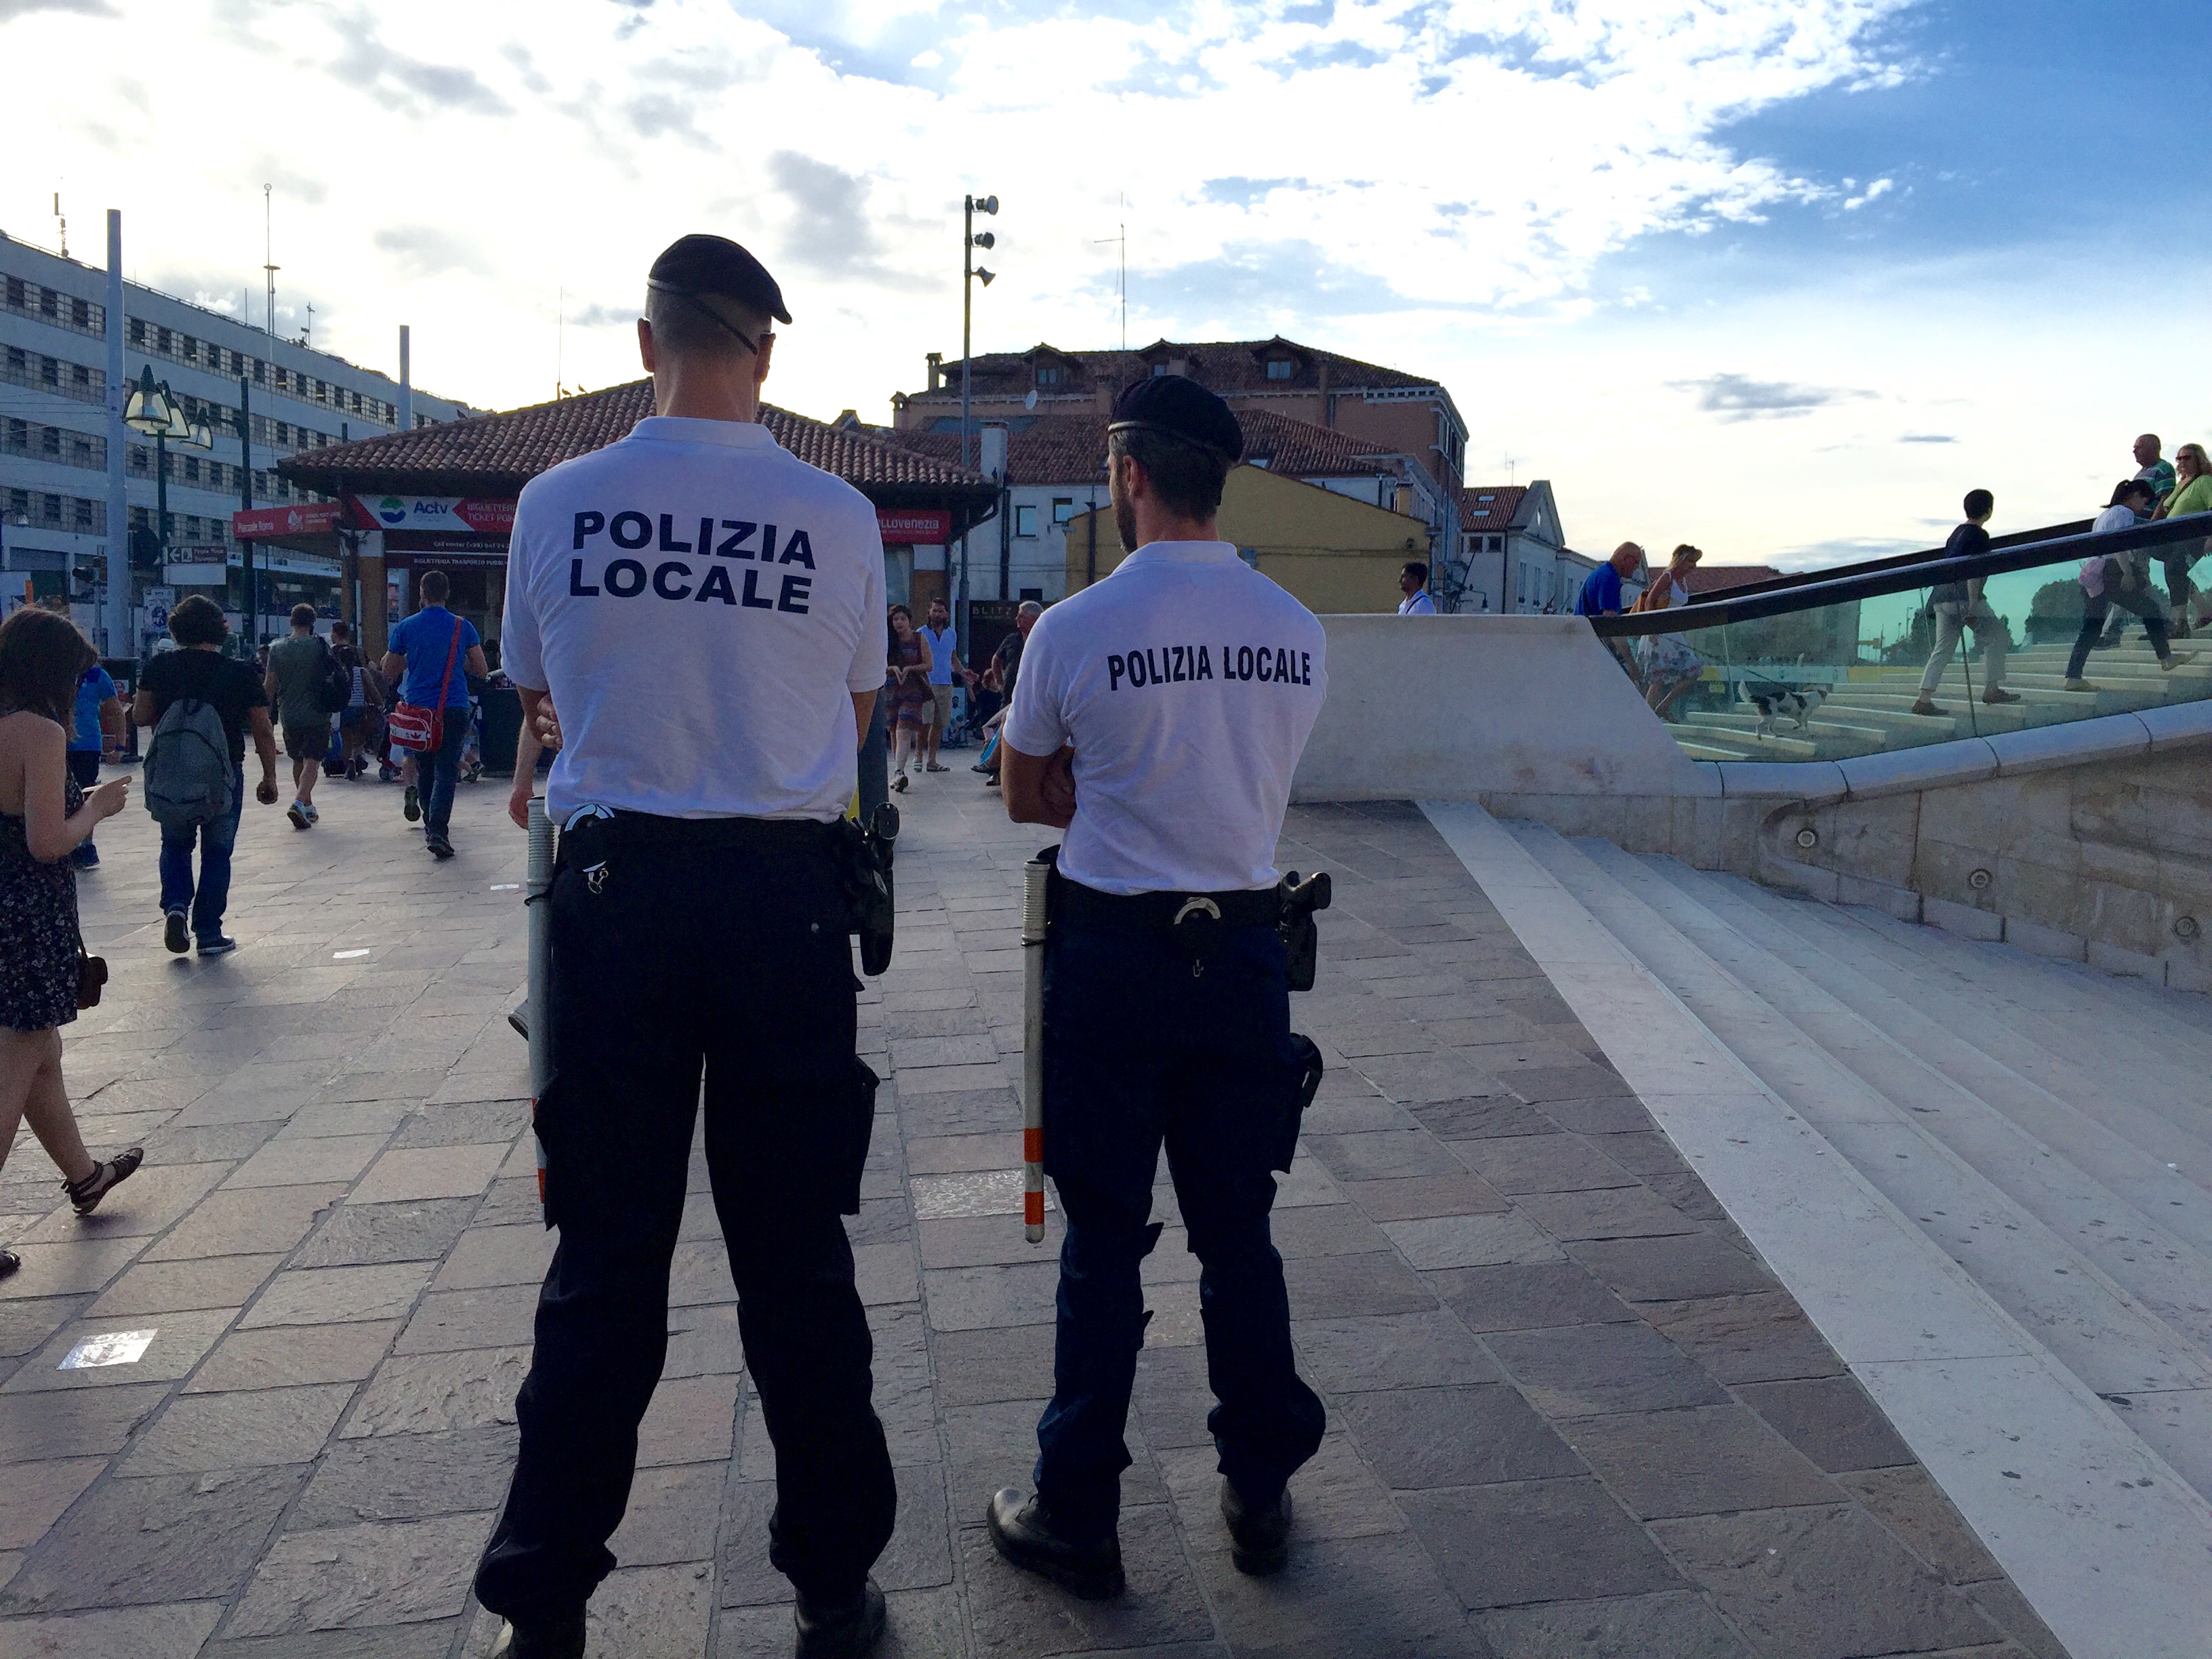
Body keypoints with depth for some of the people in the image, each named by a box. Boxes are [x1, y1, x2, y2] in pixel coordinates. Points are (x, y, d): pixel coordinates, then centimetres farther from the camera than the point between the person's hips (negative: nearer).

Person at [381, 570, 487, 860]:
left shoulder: (406, 628, 2)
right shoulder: (463, 627, 0)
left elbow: (388, 671, 9)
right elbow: (482, 670, 3)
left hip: (417, 708, 2)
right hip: (454, 710, -2)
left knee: (424, 769, 18)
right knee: (446, 771, -4)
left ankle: (428, 819, 21)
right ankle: (438, 831, -16)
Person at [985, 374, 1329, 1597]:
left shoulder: (1075, 629, -10)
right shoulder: (1296, 631, 1)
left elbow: (1026, 798, 2)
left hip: (1113, 956, -3)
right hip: (1245, 953, 4)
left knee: (1104, 1243, 7)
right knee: (1239, 1234, 15)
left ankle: (1077, 1516, 20)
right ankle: (1261, 1496, 28)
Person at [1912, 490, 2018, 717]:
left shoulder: (1957, 533, 20)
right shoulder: (1979, 535, -7)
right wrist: (1972, 606, -19)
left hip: (1942, 596, 8)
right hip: (1962, 596, -8)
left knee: (1944, 647, 7)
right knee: (1997, 636, 4)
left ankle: (1924, 699, -1)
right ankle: (1992, 689, 3)